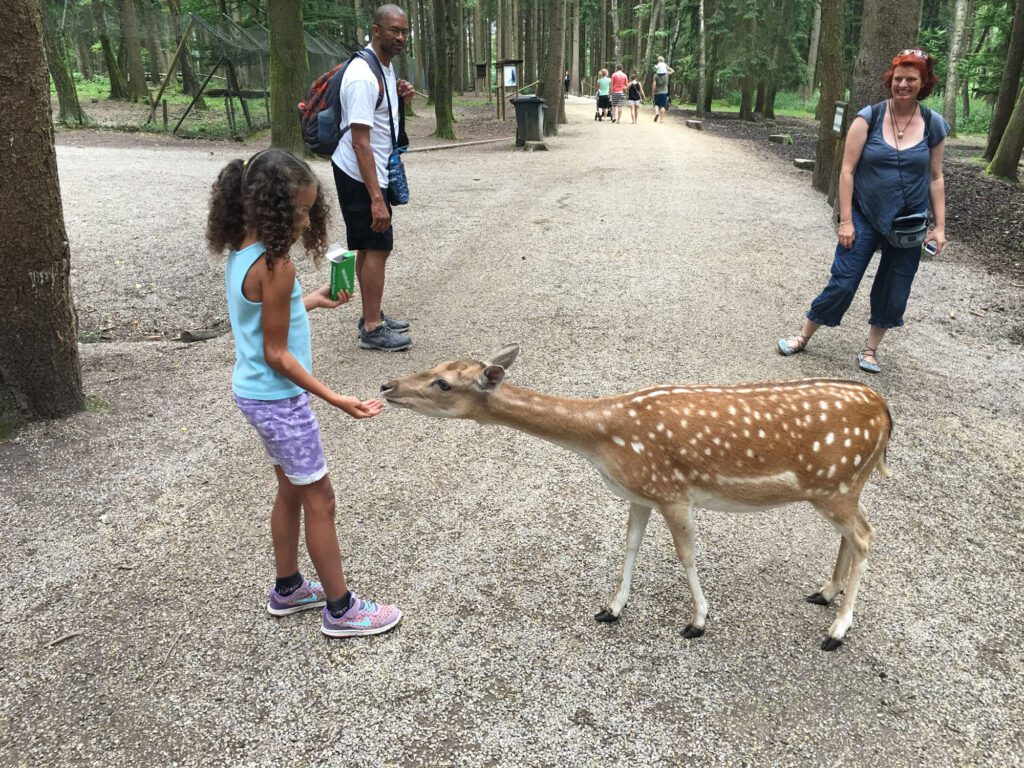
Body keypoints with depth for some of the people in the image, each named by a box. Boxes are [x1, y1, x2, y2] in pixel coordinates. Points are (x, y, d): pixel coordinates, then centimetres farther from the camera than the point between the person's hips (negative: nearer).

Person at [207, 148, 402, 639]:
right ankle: (340, 609, 17)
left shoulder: (241, 254, 2)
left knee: (291, 491, 22)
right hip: (279, 400, -9)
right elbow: (277, 355, -23)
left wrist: (310, 302, 16)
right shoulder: (275, 267, -25)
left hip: (253, 392, 9)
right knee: (319, 499, 4)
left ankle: (287, 589, 37)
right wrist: (336, 399, -23)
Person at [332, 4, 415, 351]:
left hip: (375, 173, 10)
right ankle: (372, 329, 1)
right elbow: (360, 142, -27)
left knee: (370, 247, 14)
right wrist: (376, 198, -31)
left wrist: (400, 99, 1)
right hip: (360, 177, -10)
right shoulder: (363, 76, -22)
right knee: (378, 248, -7)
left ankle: (371, 316, 25)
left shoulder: (386, 66, 8)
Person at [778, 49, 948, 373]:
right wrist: (845, 220, -13)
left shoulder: (934, 125, -1)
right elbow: (847, 170, -9)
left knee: (894, 292, 9)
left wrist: (939, 226, 2)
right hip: (865, 217, -3)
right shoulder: (869, 117, -9)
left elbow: (935, 177, 6)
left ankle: (871, 348, 28)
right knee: (842, 284, -2)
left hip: (908, 223, 3)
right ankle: (804, 336, 17)